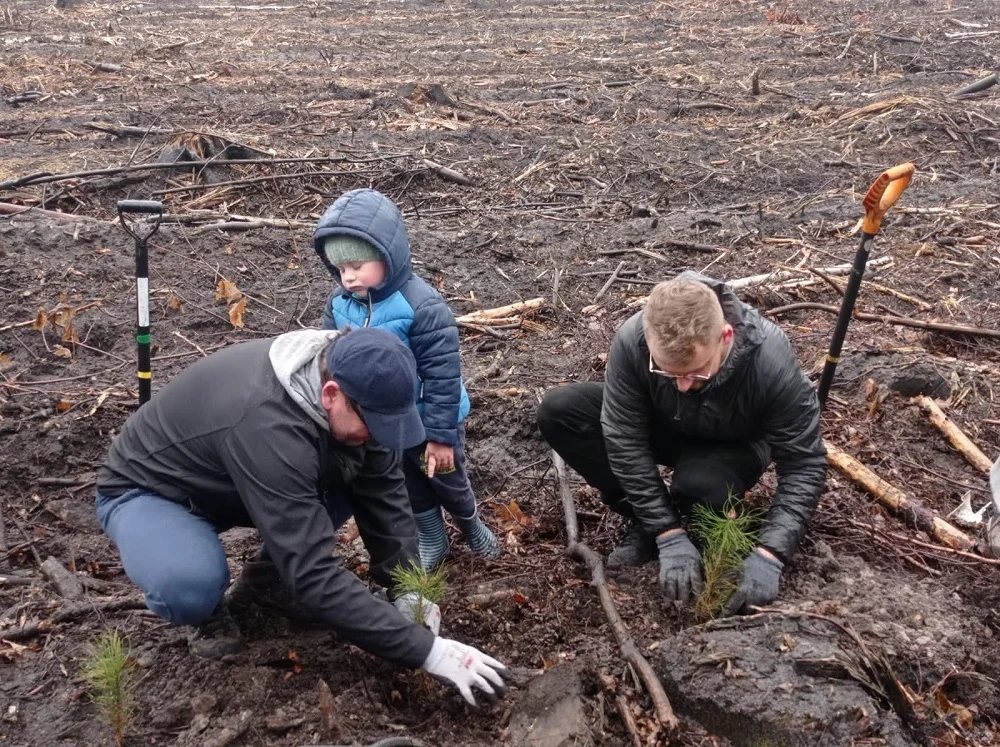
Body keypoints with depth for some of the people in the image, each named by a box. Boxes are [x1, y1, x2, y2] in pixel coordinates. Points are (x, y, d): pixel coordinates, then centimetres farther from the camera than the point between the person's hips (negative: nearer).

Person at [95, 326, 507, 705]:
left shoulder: (347, 382, -19)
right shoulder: (268, 425, -42)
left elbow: (384, 492, -10)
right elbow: (315, 576, -42)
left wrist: (408, 591, -18)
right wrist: (427, 650, -40)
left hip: (227, 483, 6)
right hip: (147, 490, -6)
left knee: (358, 480, -13)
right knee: (192, 585, -37)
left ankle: (266, 575, 8)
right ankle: (210, 613, -1)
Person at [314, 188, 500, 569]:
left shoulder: (421, 305, -29)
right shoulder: (338, 306, -12)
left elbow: (442, 374, -25)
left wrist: (441, 434, -22)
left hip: (427, 420, -5)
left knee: (447, 480, 17)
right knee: (407, 486, 21)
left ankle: (471, 526, 46)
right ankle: (431, 541, 44)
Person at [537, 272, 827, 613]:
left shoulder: (771, 361, -37)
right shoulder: (632, 340, -33)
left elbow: (804, 464, -27)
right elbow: (625, 441, -25)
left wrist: (769, 554, -38)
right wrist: (669, 535, -30)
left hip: (732, 447, -3)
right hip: (663, 428, 3)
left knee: (701, 485, -39)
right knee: (557, 410, -19)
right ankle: (645, 522, -9)